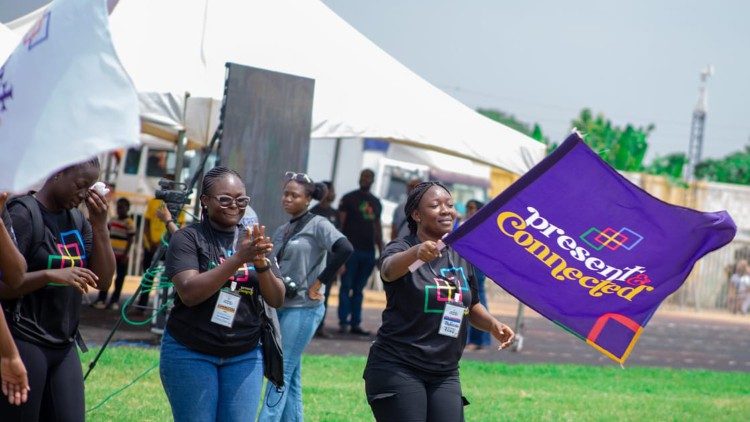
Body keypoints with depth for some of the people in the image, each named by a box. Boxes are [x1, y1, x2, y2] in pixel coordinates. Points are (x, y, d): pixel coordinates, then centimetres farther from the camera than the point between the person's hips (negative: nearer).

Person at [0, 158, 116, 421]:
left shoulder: (77, 219, 10)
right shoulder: (23, 215, -10)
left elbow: (103, 281, 8)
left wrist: (100, 226, -3)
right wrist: (50, 275, -28)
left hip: (65, 347, 7)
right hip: (23, 344, -6)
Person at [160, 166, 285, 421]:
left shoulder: (252, 240, 9)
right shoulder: (188, 238, -4)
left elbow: (277, 300, 3)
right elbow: (189, 292, -18)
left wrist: (261, 263, -17)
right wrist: (238, 259, -26)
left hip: (244, 356, 4)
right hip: (190, 354, -4)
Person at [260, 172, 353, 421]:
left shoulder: (317, 225, -6)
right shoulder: (282, 232, 15)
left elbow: (345, 250, -20)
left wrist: (320, 283, -16)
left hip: (303, 309, -7)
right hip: (280, 307, 7)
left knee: (282, 374, -9)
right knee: (291, 377, 9)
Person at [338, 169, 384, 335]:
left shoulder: (376, 203, 17)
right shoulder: (349, 199, 1)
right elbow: (340, 223, -4)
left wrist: (381, 252, 16)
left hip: (368, 252, 4)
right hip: (351, 250, -4)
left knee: (358, 290, 7)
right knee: (346, 287, -3)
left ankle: (355, 323, 9)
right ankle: (343, 322, -2)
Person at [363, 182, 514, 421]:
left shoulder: (461, 257, 11)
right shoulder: (402, 249, -7)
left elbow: (471, 306, 24)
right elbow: (389, 269, -31)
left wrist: (493, 325, 3)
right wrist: (416, 252, -53)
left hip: (445, 375, 6)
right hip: (397, 369, -5)